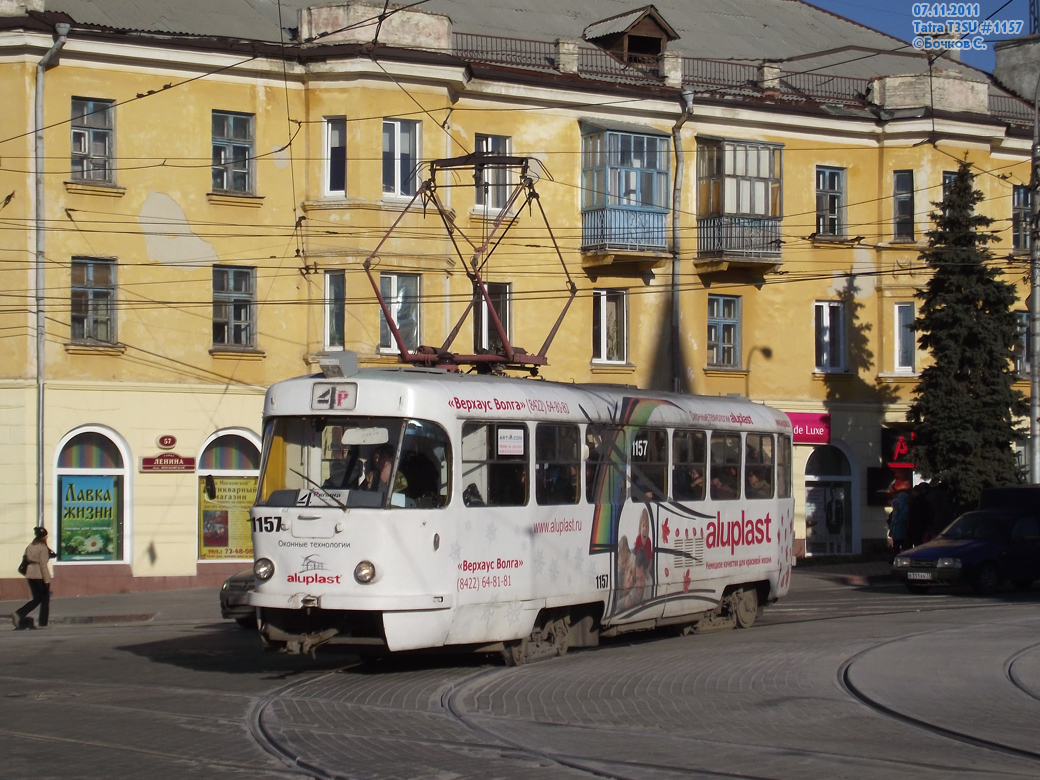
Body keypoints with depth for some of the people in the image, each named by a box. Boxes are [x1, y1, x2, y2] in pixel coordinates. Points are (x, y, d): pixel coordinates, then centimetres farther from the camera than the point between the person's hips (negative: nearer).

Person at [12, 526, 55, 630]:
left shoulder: (30, 546, 11)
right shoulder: (43, 548, -11)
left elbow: (26, 560, 12)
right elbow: (43, 564, -14)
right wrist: (46, 580, -13)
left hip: (30, 575, 7)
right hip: (40, 575, -7)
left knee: (36, 599, 12)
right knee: (45, 600, 6)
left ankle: (18, 615, -6)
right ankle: (43, 624, 6)